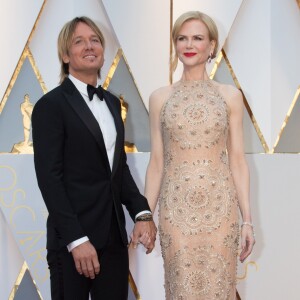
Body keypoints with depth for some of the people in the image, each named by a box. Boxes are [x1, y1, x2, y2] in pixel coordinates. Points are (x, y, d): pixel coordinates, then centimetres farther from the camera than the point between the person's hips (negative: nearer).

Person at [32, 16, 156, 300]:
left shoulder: (111, 102, 14)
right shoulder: (51, 104, -7)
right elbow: (49, 177, -13)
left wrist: (142, 212, 1)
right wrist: (76, 239, -18)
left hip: (114, 234, 6)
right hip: (72, 237, -6)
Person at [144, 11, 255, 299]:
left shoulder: (230, 96, 3)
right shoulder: (160, 97, 5)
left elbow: (237, 160, 3)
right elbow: (156, 162, 7)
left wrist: (247, 219, -1)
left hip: (219, 206, 0)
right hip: (176, 208, 1)